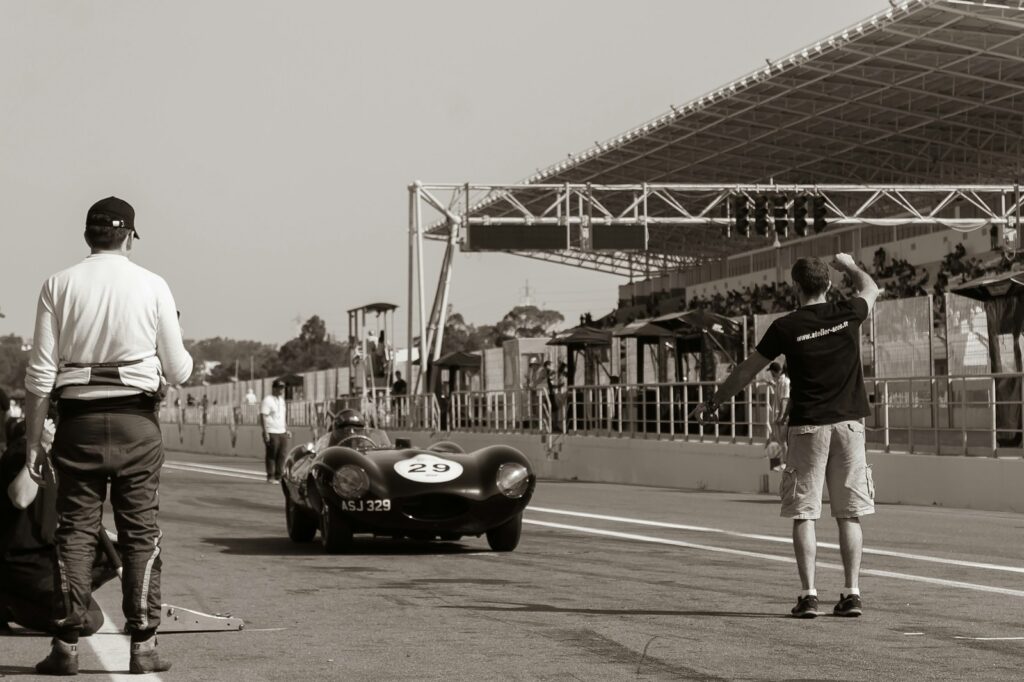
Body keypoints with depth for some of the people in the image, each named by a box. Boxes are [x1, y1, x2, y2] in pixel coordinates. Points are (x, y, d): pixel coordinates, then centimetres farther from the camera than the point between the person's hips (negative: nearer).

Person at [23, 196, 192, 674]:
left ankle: (66, 645, 3)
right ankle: (143, 645, 4)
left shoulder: (59, 285, 2)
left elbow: (40, 373, -1)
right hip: (136, 420, -1)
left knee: (75, 531, 5)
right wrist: (185, 360, 25)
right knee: (140, 533, 5)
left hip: (79, 420, 1)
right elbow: (178, 372, 2)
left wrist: (32, 441, 3)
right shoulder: (152, 286, 1)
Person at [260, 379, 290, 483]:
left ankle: (279, 477, 10)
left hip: (282, 432, 8)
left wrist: (287, 429, 18)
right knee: (271, 455, -4)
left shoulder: (281, 400, 17)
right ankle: (270, 477, 0)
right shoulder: (267, 400, -9)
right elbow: (263, 417, -14)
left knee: (281, 455, 5)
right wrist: (265, 433, -20)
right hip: (272, 433, -8)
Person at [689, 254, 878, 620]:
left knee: (804, 514, 2)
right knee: (849, 514, 6)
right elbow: (871, 288, 25)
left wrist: (712, 404, 17)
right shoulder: (847, 314, 0)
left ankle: (808, 594, -3)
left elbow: (745, 372, 4)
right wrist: (849, 265, 44)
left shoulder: (786, 327, -5)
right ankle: (852, 593, 3)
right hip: (849, 424, 2)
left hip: (807, 426, -2)